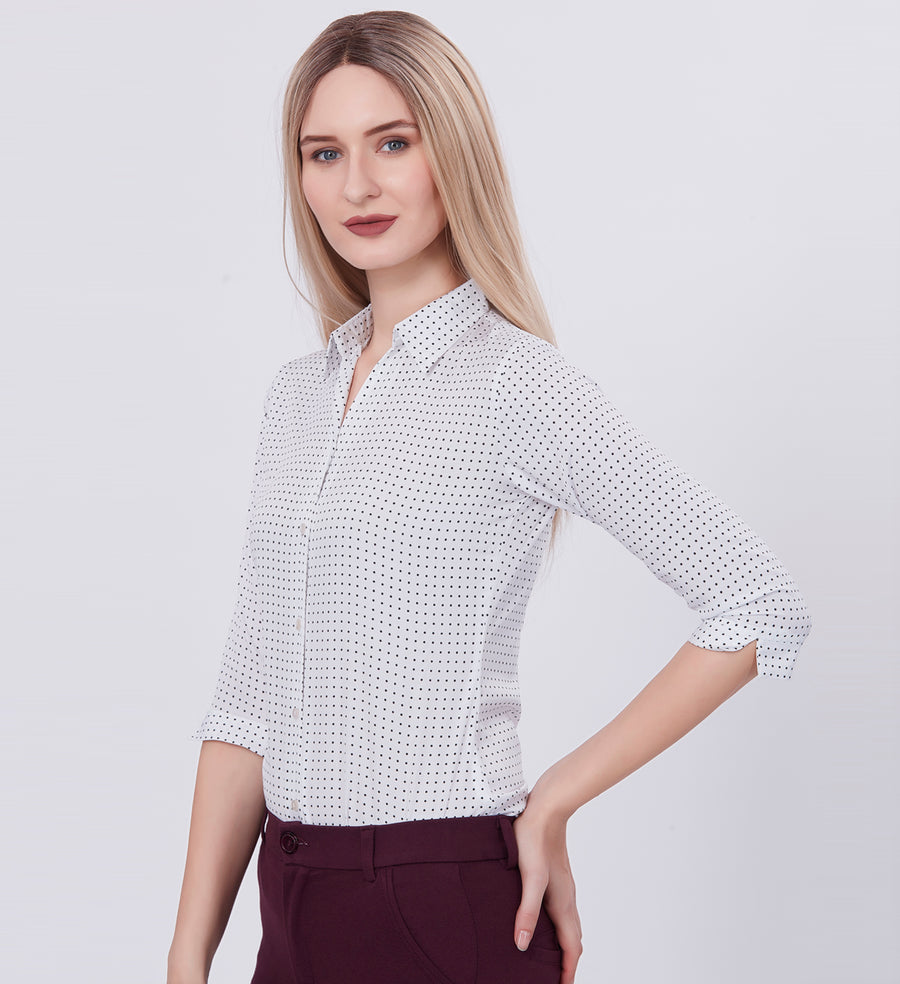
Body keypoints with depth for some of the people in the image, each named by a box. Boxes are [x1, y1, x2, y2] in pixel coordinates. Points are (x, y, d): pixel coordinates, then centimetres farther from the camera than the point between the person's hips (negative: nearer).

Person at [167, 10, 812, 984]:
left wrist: (555, 800, -10)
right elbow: (249, 699, 9)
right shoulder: (299, 396, 9)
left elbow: (758, 606, -14)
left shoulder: (515, 385, -11)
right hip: (293, 903, 6)